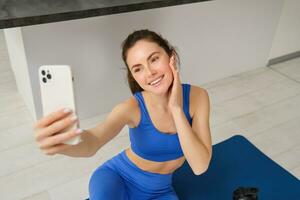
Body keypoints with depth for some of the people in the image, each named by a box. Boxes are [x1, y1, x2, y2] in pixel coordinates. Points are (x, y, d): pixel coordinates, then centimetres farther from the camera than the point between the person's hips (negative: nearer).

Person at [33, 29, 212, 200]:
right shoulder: (133, 107, -23)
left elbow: (200, 166, -22)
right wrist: (58, 142, -62)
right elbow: (91, 143, -40)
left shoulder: (197, 97, -18)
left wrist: (177, 109, -30)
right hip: (118, 177, -3)